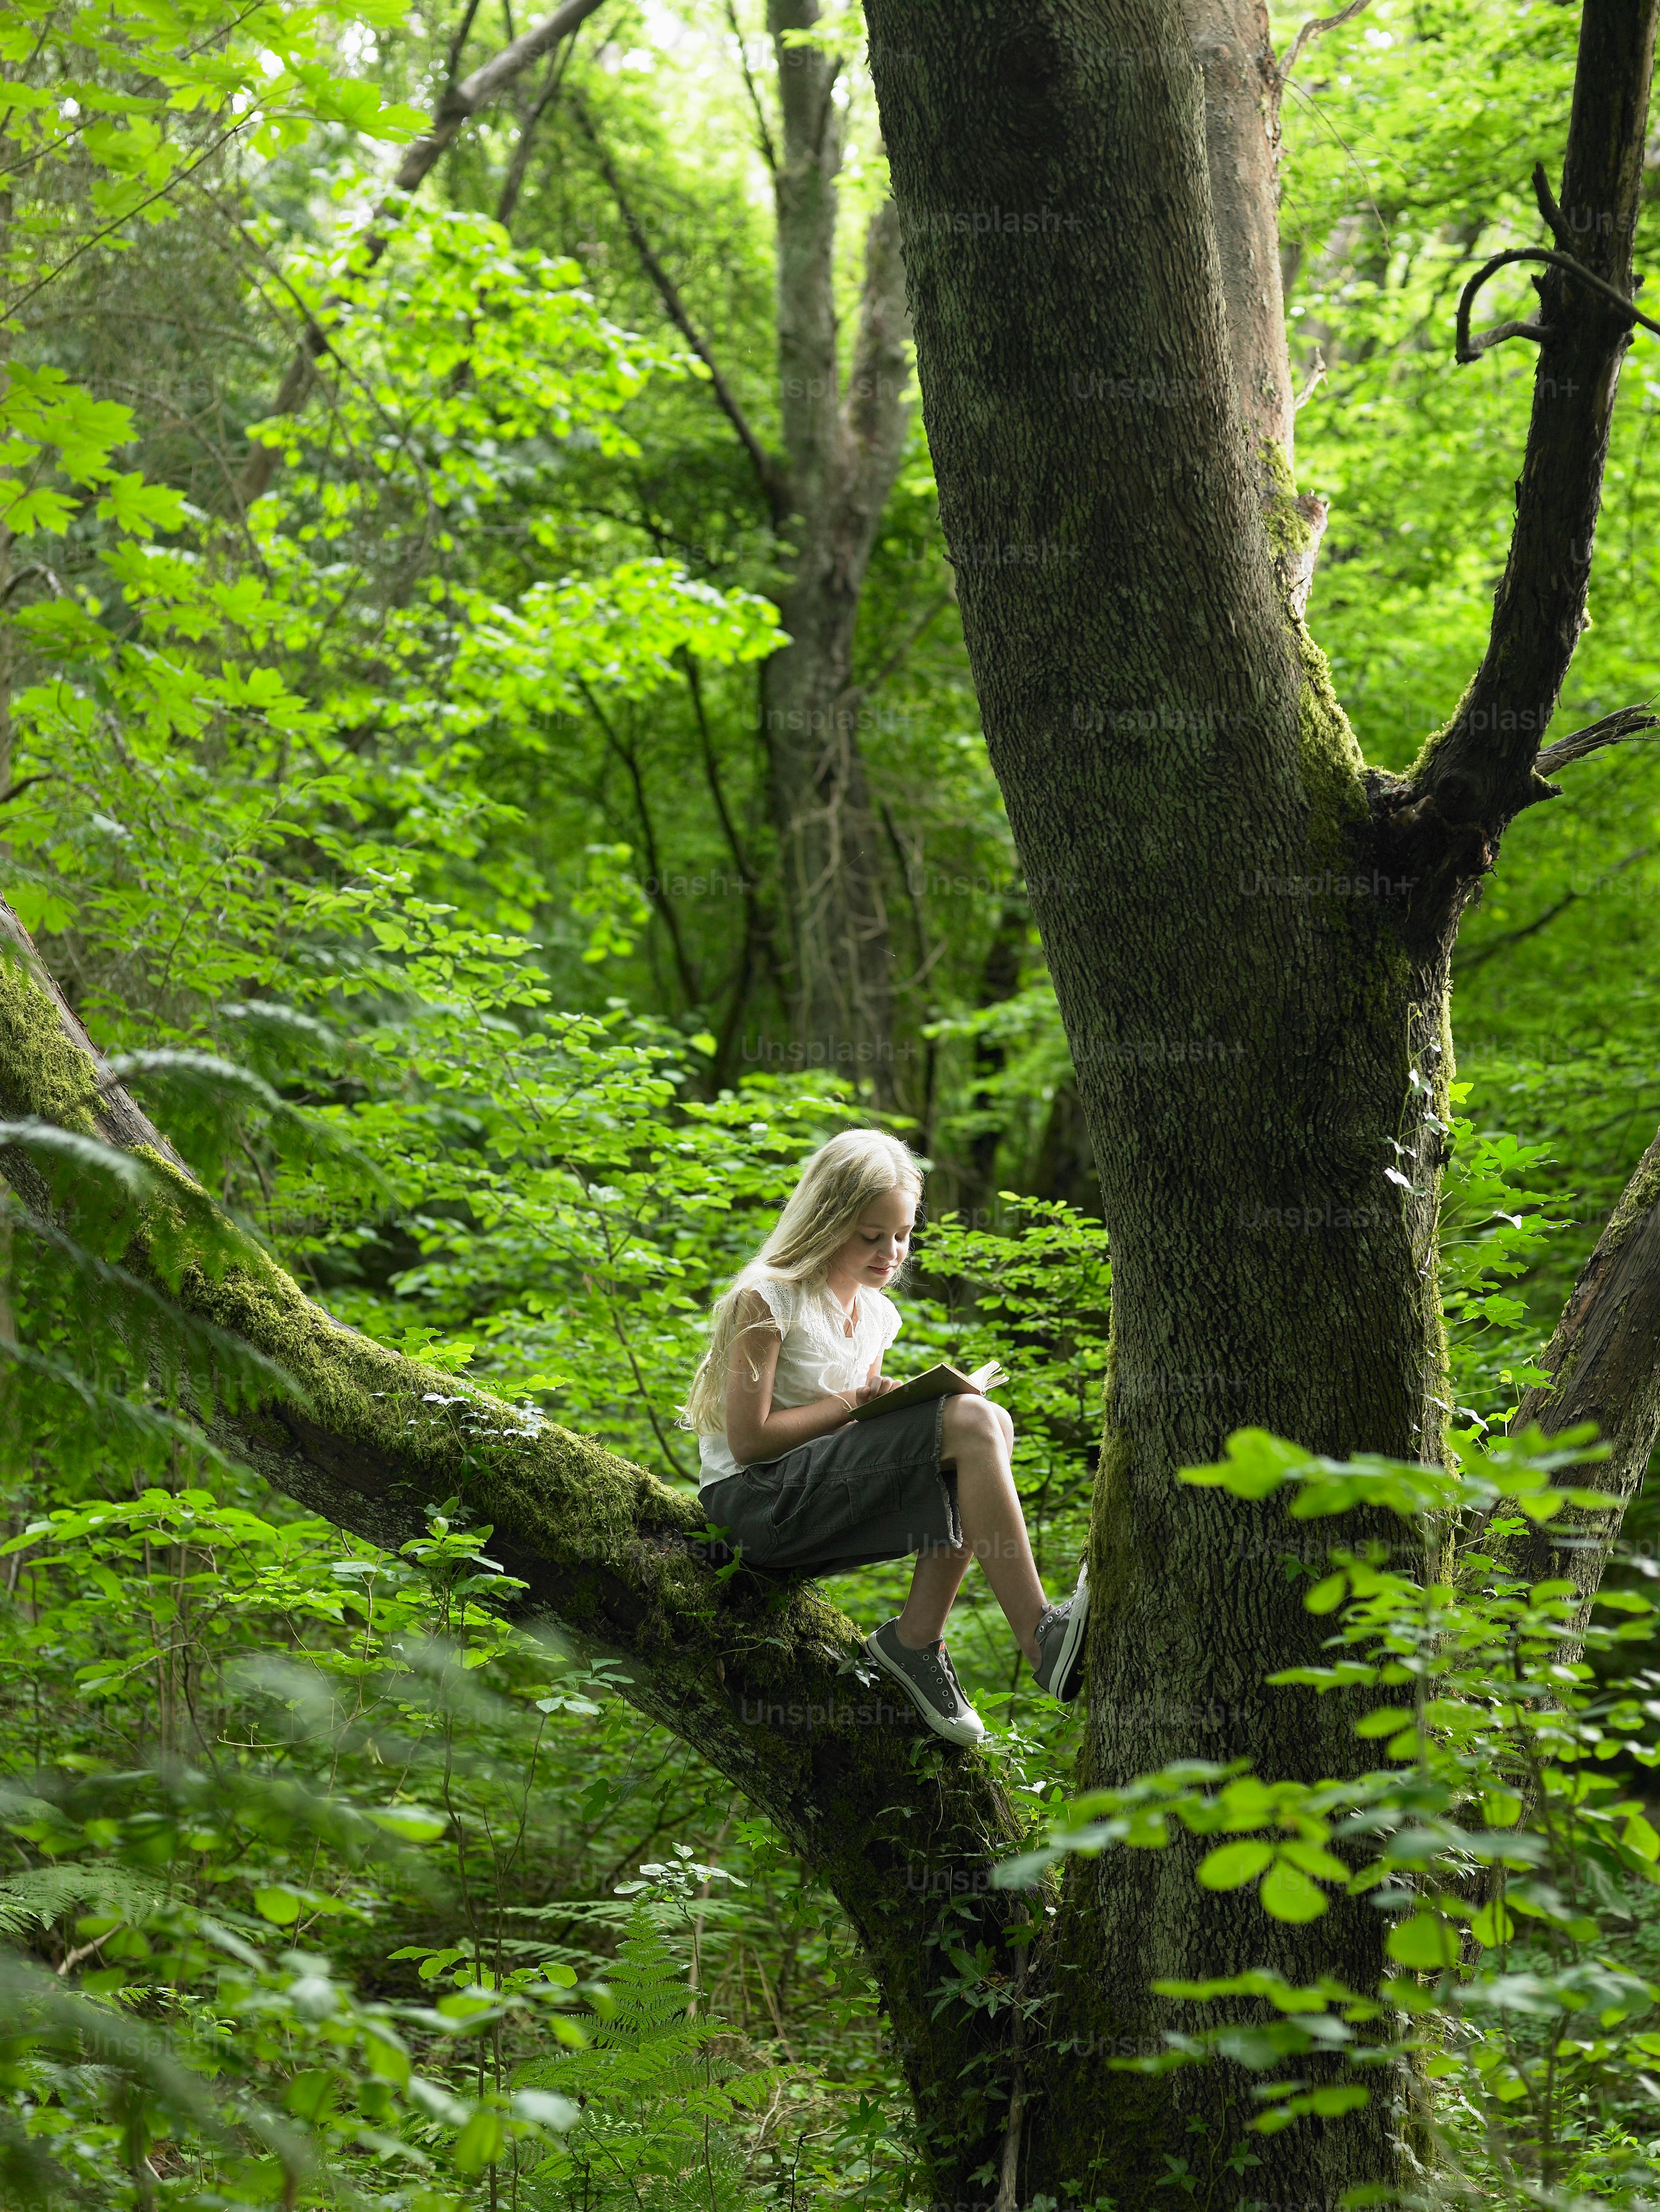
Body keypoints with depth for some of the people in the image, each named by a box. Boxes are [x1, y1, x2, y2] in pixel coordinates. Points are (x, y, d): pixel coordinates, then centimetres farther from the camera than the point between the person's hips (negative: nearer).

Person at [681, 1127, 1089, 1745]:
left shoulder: (877, 1315, 15)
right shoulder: (767, 1301, -9)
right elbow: (749, 1439, -15)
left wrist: (913, 1401, 0)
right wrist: (855, 1403, -11)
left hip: (822, 1498, 8)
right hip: (755, 1500, -8)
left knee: (986, 1426, -16)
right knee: (971, 1423, -23)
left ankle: (917, 1640, -16)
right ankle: (1041, 1636, -29)